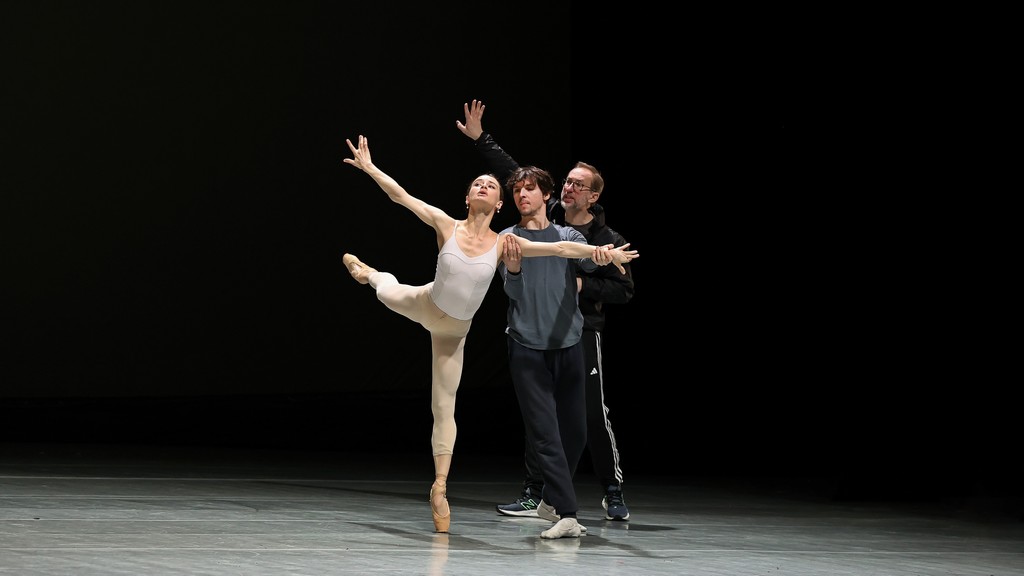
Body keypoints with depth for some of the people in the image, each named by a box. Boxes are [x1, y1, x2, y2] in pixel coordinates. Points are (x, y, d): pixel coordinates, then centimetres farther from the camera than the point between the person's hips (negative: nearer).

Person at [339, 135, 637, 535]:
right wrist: (369, 168, -20)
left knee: (444, 407, 5)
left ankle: (440, 487, 13)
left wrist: (598, 251, -36)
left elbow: (558, 248, -24)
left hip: (453, 331, 1)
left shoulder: (503, 243, -17)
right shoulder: (447, 226, -19)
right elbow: (401, 196, -17)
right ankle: (369, 273, 69)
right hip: (424, 305, -1)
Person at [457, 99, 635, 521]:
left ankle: (613, 494, 8)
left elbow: (624, 289, -4)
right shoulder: (546, 217, 5)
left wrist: (583, 285, -16)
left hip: (582, 333, -4)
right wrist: (480, 139, 7)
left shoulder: (607, 240, -4)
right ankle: (532, 496, 10)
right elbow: (512, 174, 9)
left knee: (593, 415, -4)